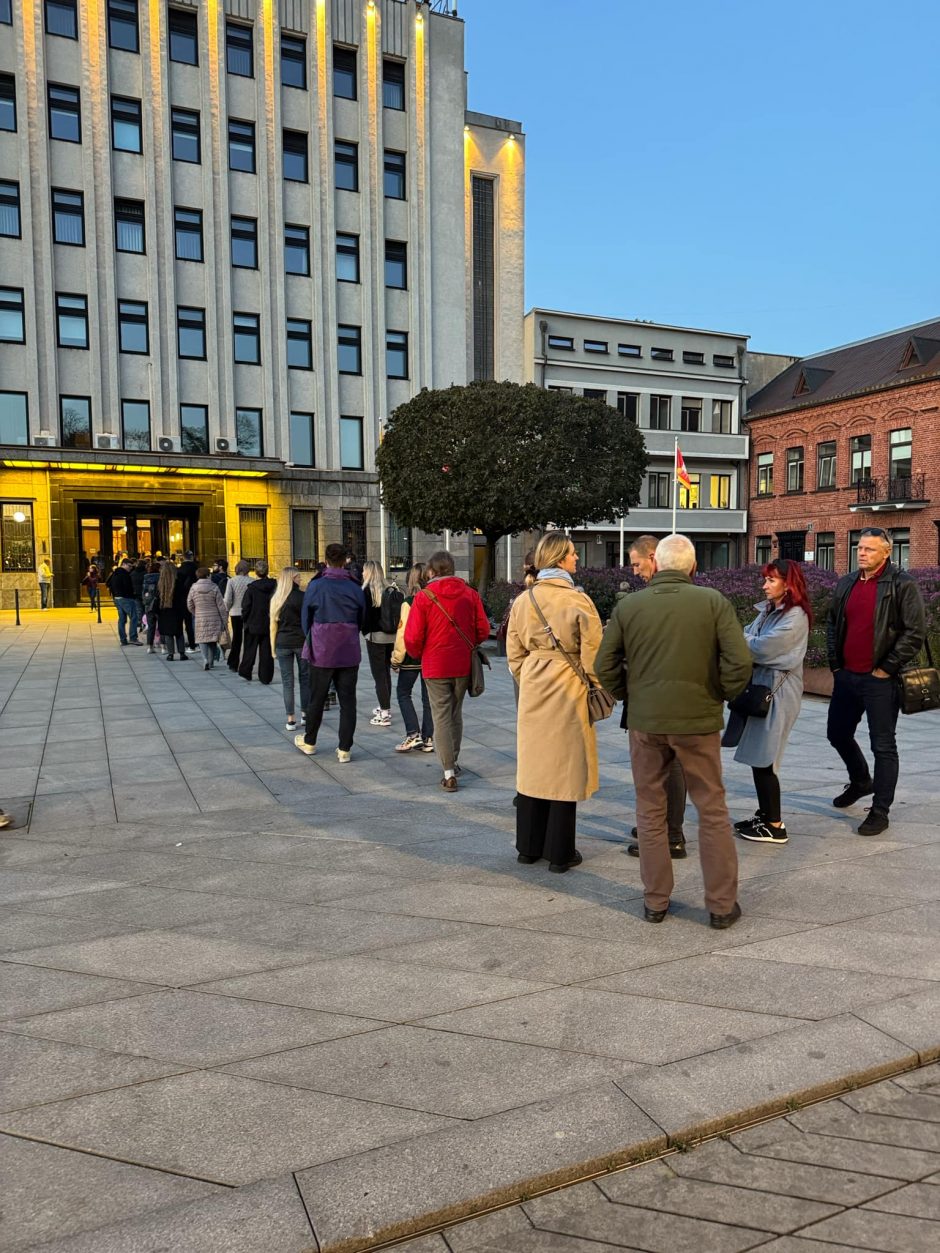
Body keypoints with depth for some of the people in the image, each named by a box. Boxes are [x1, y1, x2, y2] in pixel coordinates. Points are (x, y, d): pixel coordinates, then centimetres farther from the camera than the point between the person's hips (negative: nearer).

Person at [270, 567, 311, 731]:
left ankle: (290, 719, 4)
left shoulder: (276, 599, 3)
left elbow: (273, 623, 9)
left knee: (287, 681, 5)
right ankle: (305, 714, 19)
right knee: (305, 678, 12)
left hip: (282, 644, 3)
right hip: (301, 642, -3)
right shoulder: (301, 596, -10)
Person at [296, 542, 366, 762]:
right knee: (348, 701, 6)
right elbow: (361, 621, 7)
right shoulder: (355, 587, -1)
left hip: (322, 652, -1)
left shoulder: (316, 585, -8)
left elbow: (306, 618, 1)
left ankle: (309, 742, 29)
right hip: (350, 653, 1)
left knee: (317, 699, 13)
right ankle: (345, 749, 7)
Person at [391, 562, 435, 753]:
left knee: (403, 692, 10)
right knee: (428, 697, 11)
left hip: (412, 656, -5)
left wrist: (396, 659, -5)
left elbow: (403, 633, -13)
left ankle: (413, 734, 0)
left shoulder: (409, 603, -13)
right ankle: (427, 739, 13)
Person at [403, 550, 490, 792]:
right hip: (463, 665, 4)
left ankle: (449, 773, -3)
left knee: (442, 718, 2)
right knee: (456, 715, 20)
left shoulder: (424, 596, -9)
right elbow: (483, 630, 0)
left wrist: (418, 655, 10)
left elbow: (413, 637, -10)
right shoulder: (470, 594, 0)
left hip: (435, 667, -3)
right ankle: (453, 761, 33)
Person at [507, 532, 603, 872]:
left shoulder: (523, 600, 2)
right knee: (564, 769, 5)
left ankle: (528, 847, 24)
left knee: (532, 765, 14)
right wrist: (597, 688, 3)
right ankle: (560, 853, 14)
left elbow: (514, 652, 6)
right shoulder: (578, 601, -13)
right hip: (567, 690, -4)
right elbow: (592, 653, -10)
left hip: (532, 690, 5)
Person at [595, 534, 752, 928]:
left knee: (650, 811, 14)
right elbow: (739, 661, -12)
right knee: (713, 812, 12)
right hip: (699, 720, -1)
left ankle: (655, 901, 22)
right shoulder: (714, 602, -6)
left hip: (645, 721, 1)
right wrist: (722, 696, 4)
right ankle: (721, 905, 19)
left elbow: (605, 667, -1)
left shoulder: (628, 606, -2)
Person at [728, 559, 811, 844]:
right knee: (757, 757, 13)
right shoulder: (767, 610, 14)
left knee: (762, 759, -4)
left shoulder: (795, 617, -14)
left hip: (777, 694, -8)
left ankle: (775, 826, 6)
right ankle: (765, 815, 25)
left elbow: (762, 648, -21)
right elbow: (747, 637, 7)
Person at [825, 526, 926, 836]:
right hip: (846, 676, 7)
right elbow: (833, 625, 19)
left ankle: (880, 811, 11)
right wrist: (835, 663, 10)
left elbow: (916, 631, -13)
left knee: (883, 746, 1)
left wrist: (887, 668, -14)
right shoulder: (846, 584, 11)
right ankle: (860, 781, 43)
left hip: (880, 680, -7)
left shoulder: (902, 585, -8)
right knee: (837, 733, 18)